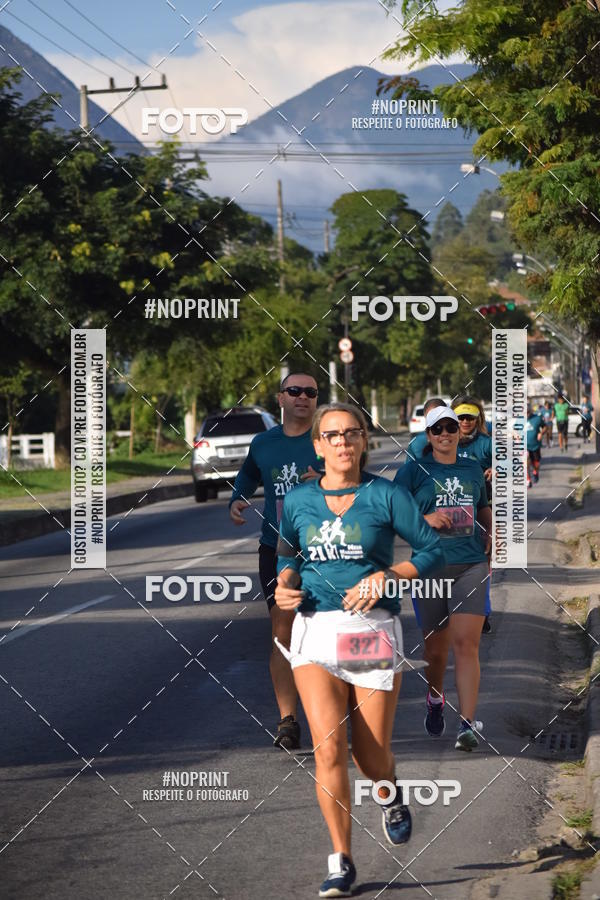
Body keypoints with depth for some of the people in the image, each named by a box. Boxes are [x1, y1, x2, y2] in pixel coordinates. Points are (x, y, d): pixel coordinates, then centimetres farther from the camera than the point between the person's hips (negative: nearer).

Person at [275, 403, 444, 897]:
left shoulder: (386, 495, -1)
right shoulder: (297, 501, 8)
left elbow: (433, 549, 1)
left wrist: (385, 578, -12)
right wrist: (285, 584, 2)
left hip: (375, 632, -1)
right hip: (316, 630, 1)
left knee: (371, 756, 2)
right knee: (328, 748, -14)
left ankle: (390, 791, 41)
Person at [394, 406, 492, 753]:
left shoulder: (473, 468, 13)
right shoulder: (413, 471, 2)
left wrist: (491, 536, 12)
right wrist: (424, 520, -14)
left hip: (471, 566, 1)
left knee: (467, 644, -12)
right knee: (436, 647, 9)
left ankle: (468, 724, -14)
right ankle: (435, 700, 40)